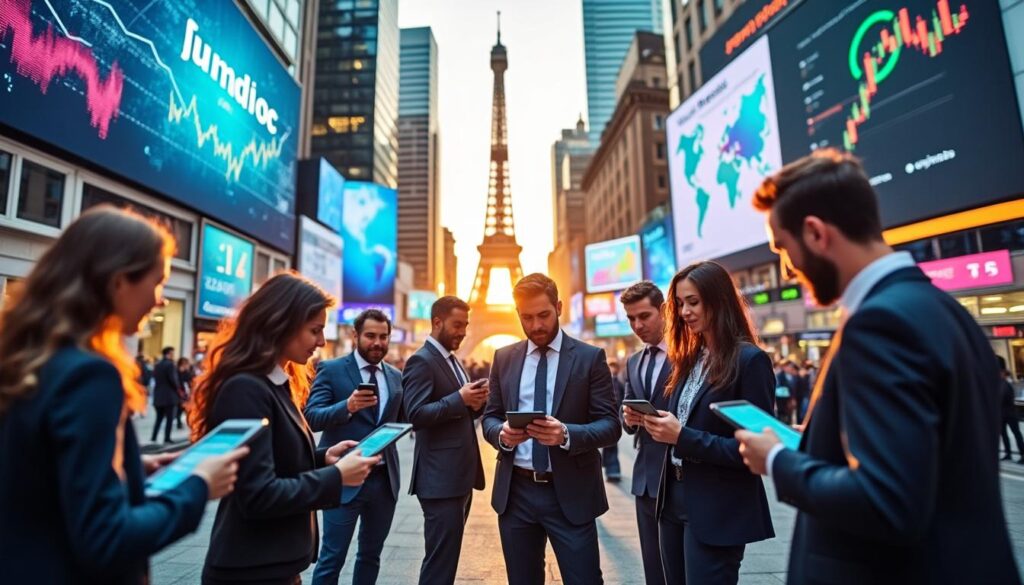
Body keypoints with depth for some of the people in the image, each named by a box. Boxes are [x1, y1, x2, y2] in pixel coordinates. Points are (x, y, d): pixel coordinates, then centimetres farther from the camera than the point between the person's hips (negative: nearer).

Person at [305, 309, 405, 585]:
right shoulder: (331, 369, -6)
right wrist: (348, 406, -32)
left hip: (385, 479, 5)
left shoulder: (395, 376, 7)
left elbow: (402, 420, 11)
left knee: (371, 554, 19)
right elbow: (311, 417, -15)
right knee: (332, 558, 6)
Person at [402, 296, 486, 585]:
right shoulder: (421, 361, -14)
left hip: (461, 475, 9)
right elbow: (416, 415, -22)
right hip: (441, 478, -9)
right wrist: (459, 399, -24)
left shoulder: (452, 360, 15)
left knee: (446, 556, 21)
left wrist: (475, 403, -2)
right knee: (441, 560, 1)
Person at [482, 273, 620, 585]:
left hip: (570, 493, -3)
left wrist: (567, 434, -26)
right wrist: (502, 433, -16)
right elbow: (489, 417, 8)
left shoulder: (590, 357, -5)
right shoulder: (503, 357, 4)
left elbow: (610, 425, -8)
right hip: (515, 492, 3)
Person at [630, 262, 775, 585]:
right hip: (674, 499, 7)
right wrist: (647, 420, -7)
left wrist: (682, 437, -24)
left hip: (719, 512, -7)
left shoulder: (750, 359, -14)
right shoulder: (689, 358, 8)